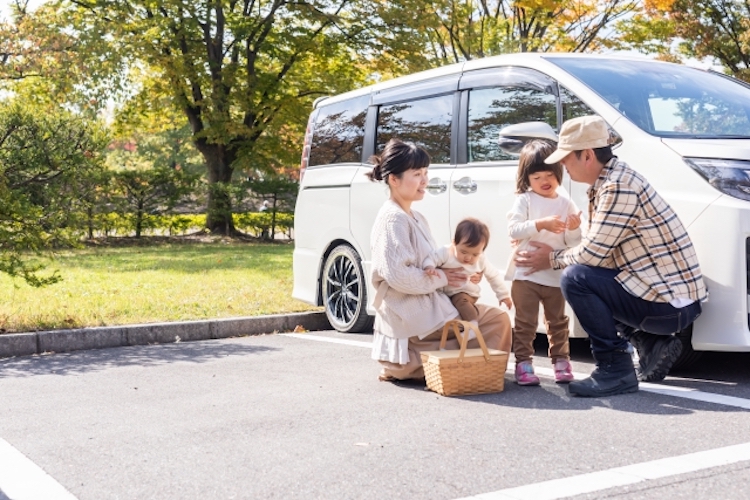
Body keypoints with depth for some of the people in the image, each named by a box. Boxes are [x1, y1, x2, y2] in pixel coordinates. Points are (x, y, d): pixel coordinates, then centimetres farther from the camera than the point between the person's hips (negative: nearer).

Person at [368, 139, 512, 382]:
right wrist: (442, 278, -14)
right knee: (496, 320, -6)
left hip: (424, 307, 10)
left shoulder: (416, 218, 16)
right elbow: (399, 276, -25)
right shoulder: (393, 219, -15)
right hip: (410, 315, -10)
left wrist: (455, 271, -1)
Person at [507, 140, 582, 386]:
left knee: (558, 322, 13)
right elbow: (513, 229, -14)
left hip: (556, 275, 3)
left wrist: (574, 229, -14)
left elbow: (573, 243, 7)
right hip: (526, 273, -3)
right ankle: (523, 363, 6)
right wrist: (541, 224, -25)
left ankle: (561, 361, 24)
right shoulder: (524, 200, -3)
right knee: (525, 322, 0)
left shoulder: (566, 203, 6)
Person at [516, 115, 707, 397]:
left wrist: (553, 260, -2)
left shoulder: (619, 186, -19)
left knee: (575, 279, -18)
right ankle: (653, 345, 16)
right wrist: (553, 253, 8)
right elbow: (597, 248, 16)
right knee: (587, 276, 25)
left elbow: (593, 253, -19)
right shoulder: (607, 182, 10)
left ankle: (616, 371, -10)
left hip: (671, 304, -10)